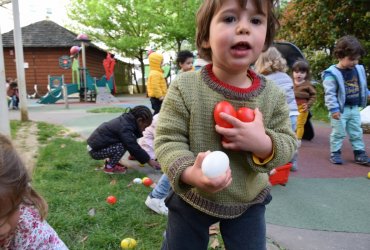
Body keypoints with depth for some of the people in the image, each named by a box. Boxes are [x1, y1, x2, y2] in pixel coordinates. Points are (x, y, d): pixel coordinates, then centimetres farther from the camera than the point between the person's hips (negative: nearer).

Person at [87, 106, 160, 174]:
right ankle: (109, 167, -5)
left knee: (125, 143, 7)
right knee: (122, 146, -25)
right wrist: (149, 160, -13)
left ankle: (110, 161, 15)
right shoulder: (125, 128, -24)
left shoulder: (125, 120, 6)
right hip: (95, 150, -9)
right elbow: (134, 147, -23)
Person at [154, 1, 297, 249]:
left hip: (250, 201, 2)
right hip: (191, 199, -1)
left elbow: (288, 143, -5)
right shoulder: (184, 88, -19)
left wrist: (264, 144, -28)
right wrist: (189, 173, -36)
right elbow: (168, 140, -17)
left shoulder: (273, 95, -11)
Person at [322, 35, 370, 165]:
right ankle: (335, 153, 16)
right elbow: (330, 93, -20)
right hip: (340, 110, -6)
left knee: (356, 132, 14)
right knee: (338, 133, 3)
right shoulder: (332, 73, -18)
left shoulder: (359, 70, 4)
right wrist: (334, 109, -22)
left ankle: (359, 152, 26)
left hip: (354, 109, 6)